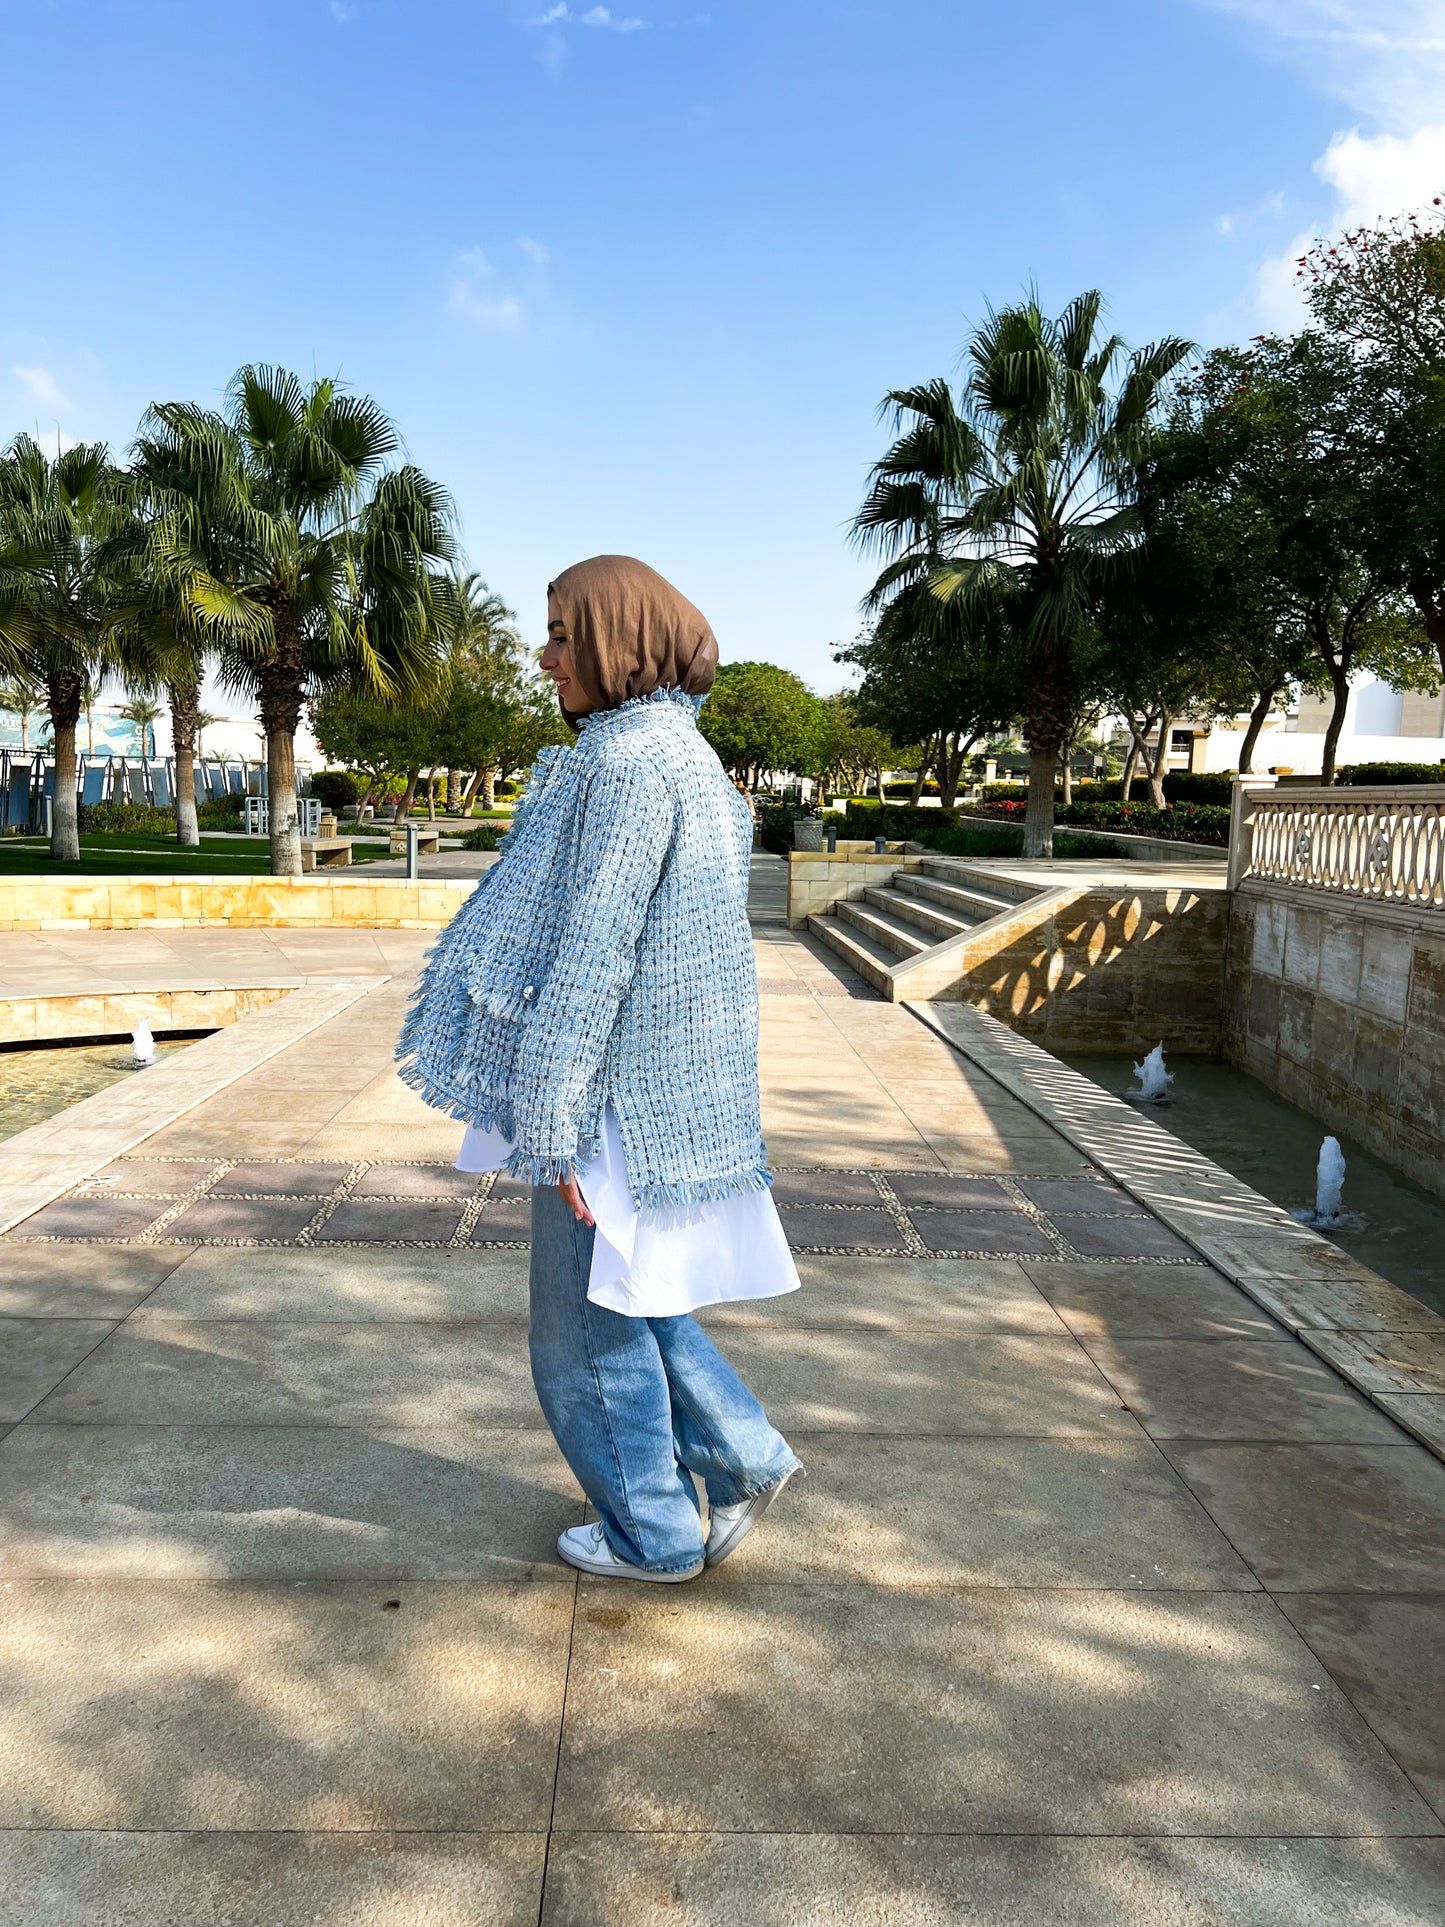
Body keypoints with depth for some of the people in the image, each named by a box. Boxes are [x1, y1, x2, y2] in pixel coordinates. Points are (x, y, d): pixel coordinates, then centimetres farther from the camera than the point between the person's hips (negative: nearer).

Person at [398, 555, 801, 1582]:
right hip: (670, 1081, 10)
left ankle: (654, 1534, 26)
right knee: (626, 1294, 23)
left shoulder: (629, 763, -20)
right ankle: (743, 1458, 28)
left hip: (623, 1092, -10)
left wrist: (553, 1122, -20)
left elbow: (593, 955, -24)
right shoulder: (680, 755, 11)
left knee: (590, 1321, 9)